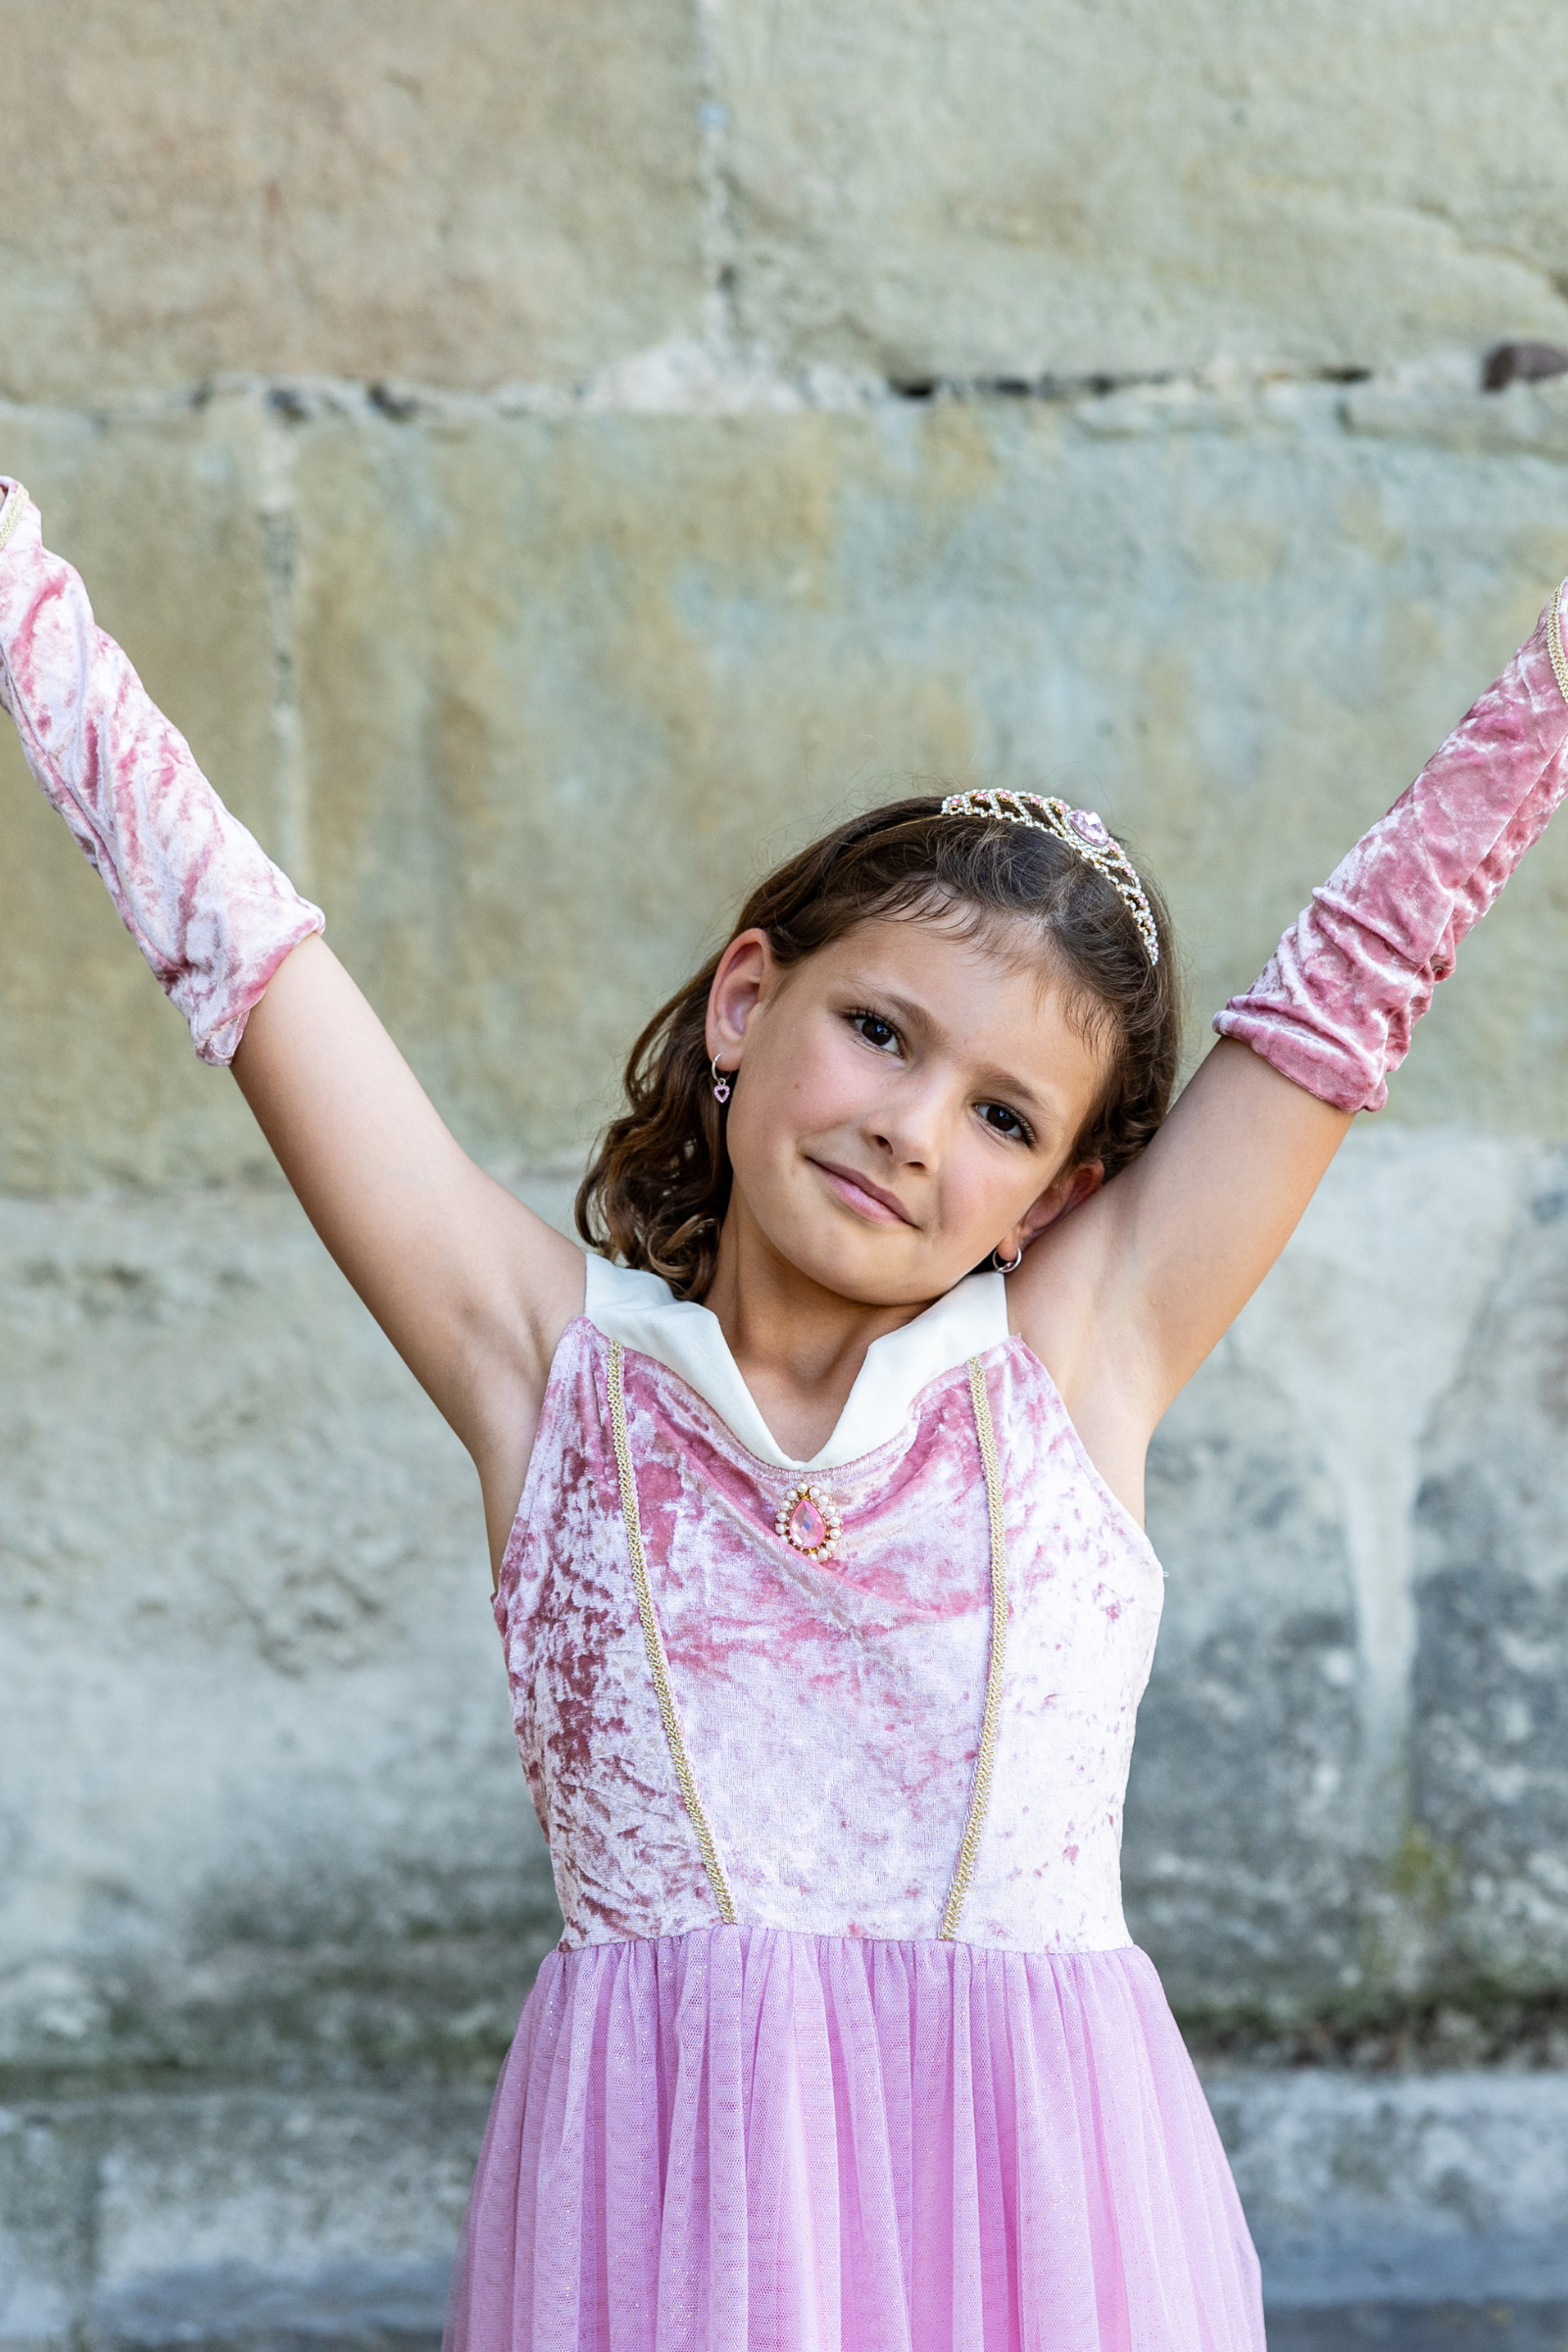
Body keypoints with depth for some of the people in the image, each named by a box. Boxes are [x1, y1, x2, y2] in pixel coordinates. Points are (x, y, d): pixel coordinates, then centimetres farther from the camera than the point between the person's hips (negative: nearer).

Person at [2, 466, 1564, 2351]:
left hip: (1039, 2194, 1)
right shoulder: (556, 1365, 8)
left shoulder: (1072, 1359, 9)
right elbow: (235, 944, 8)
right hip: (656, 2192, 0)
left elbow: (1364, 962, 11)